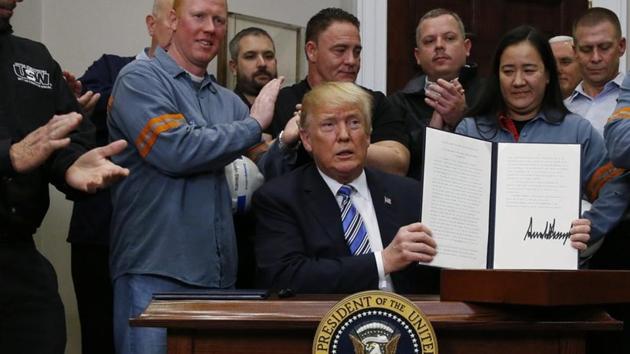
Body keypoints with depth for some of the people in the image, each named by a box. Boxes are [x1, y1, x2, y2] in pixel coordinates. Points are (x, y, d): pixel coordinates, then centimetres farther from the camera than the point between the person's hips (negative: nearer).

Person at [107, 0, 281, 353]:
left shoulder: (229, 101, 16)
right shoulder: (140, 79, -2)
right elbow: (174, 151, -16)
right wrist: (254, 124, -6)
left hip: (219, 273, 6)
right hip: (155, 270, -6)